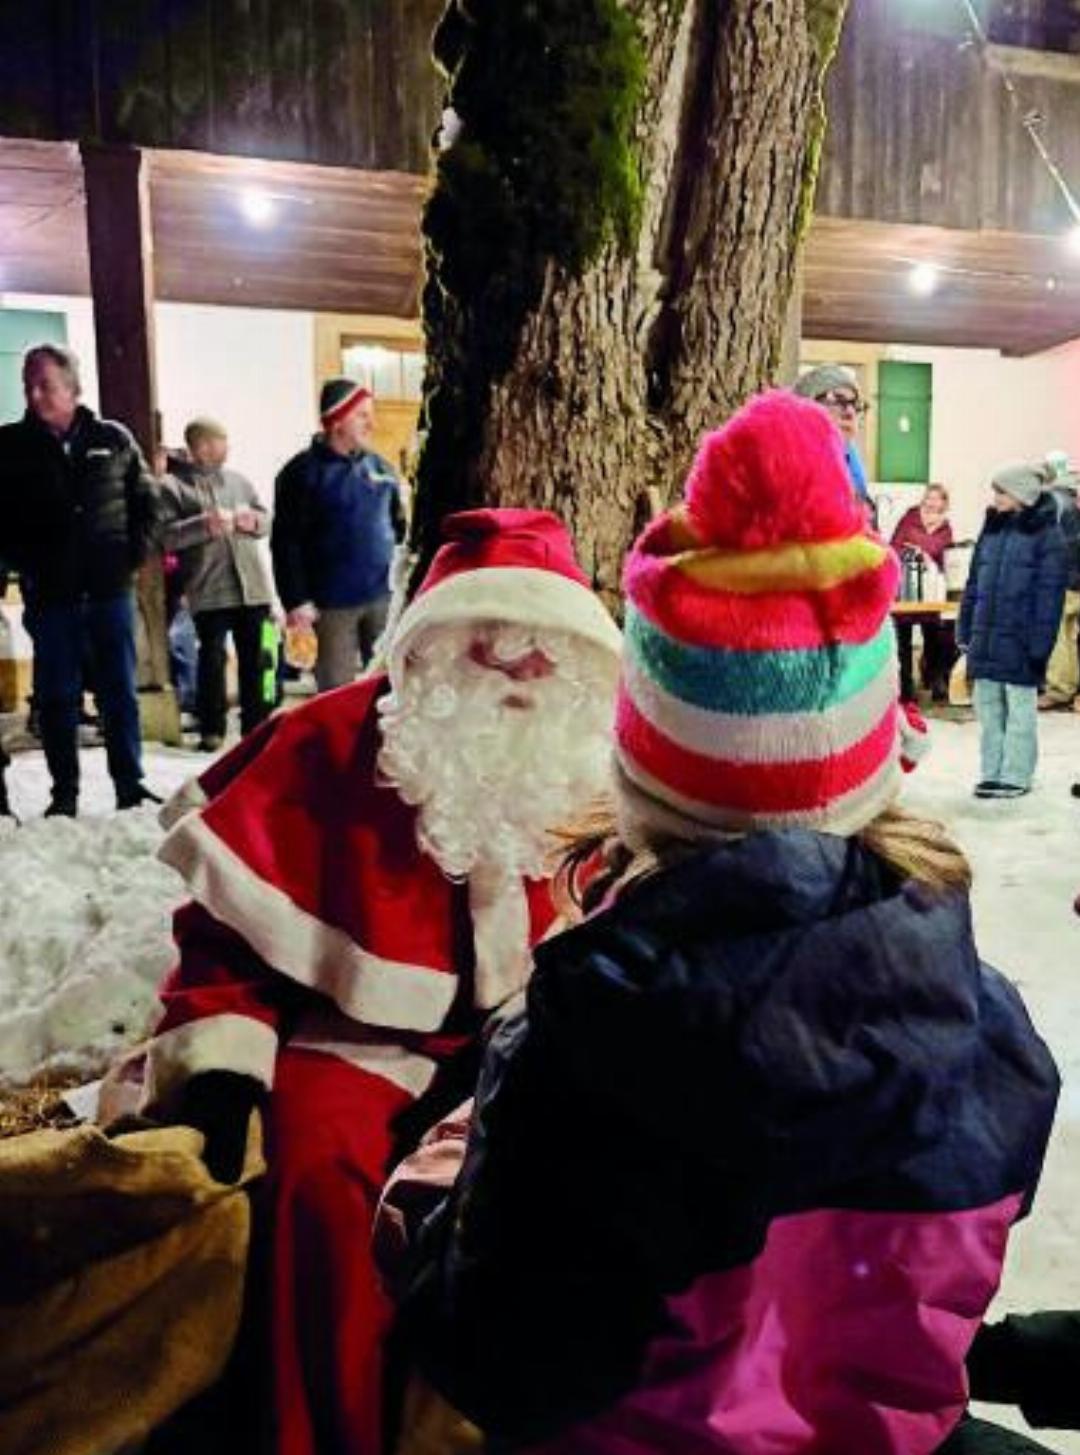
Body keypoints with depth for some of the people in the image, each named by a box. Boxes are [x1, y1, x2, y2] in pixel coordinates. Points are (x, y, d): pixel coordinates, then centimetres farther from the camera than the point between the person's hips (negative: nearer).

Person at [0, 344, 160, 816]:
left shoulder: (113, 439, 3)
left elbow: (146, 498, 11)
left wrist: (136, 550, 2)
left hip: (110, 587, 0)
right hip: (49, 595, 0)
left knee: (119, 690, 6)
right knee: (56, 696, 5)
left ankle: (129, 784, 15)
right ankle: (64, 792, 15)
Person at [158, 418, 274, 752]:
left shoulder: (238, 480, 18)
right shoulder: (173, 486, 1)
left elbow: (266, 521, 20)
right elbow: (165, 535, -10)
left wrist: (253, 520, -3)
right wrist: (204, 524, -20)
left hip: (251, 585, 5)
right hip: (208, 590, -5)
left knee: (253, 657, 8)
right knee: (212, 658, -1)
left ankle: (255, 725, 17)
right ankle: (212, 729, 9)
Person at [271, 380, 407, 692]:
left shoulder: (379, 466, 9)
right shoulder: (303, 472, -6)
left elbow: (399, 526, 16)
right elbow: (286, 544, -10)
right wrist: (296, 601, -15)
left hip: (383, 596, 4)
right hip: (333, 602, -4)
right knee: (336, 689, 5)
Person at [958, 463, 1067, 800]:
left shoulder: (1046, 535, -6)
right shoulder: (992, 529, 12)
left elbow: (1049, 593, -10)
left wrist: (1039, 644, -15)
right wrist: (965, 629, 10)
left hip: (1019, 642, -6)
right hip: (986, 638, 6)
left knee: (1019, 709, 4)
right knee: (988, 708, 10)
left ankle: (1016, 776, 12)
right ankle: (992, 773, 19)